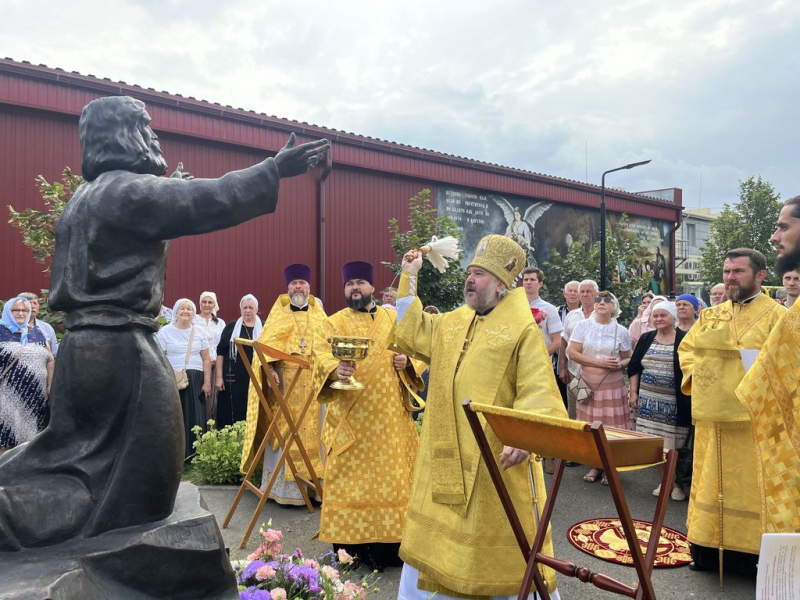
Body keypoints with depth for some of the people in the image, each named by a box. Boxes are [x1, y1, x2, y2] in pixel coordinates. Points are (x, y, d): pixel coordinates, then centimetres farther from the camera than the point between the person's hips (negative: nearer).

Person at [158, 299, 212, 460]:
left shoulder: (199, 332, 10)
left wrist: (207, 382, 2)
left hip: (195, 380, 2)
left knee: (195, 417, 1)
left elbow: (206, 359, 9)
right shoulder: (165, 331, 2)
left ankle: (195, 454, 10)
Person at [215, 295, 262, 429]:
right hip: (233, 377, 0)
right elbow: (220, 352, 4)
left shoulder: (263, 328, 6)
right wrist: (219, 377, -2)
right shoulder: (231, 327, 5)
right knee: (231, 413, 0)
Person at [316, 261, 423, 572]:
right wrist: (336, 370, -31)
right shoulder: (336, 322, 4)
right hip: (350, 416, -2)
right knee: (350, 477, 2)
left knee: (391, 474, 6)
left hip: (389, 415, 3)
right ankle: (351, 545, 14)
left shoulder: (394, 319, 12)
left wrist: (407, 363, -10)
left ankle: (388, 542, 19)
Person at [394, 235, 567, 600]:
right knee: (438, 531, 20)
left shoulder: (523, 330, -10)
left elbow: (537, 392, -16)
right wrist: (409, 278, 16)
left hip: (496, 452, -6)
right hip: (448, 454, 7)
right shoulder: (452, 323, 10)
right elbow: (412, 333, 20)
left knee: (502, 540, 8)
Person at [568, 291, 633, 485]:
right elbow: (573, 353, -5)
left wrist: (620, 364, -12)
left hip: (612, 384, 0)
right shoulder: (583, 325, 1)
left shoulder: (621, 331, 4)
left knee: (612, 427, 0)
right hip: (588, 383, 0)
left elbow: (628, 358, 12)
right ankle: (596, 466, 19)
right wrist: (600, 362, -13)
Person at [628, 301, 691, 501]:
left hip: (675, 402, -3)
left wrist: (692, 398, -8)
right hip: (649, 400, 4)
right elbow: (633, 367, 10)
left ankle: (677, 483, 17)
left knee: (675, 444, 1)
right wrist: (634, 393, 4)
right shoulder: (646, 338, 7)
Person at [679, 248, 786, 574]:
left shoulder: (776, 315, -4)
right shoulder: (710, 315, 12)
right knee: (711, 480, 12)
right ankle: (709, 546, 24)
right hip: (712, 415, 5)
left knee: (751, 484, 3)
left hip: (753, 417, -5)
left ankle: (754, 549, 17)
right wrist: (694, 374, 5)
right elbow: (687, 347, 20)